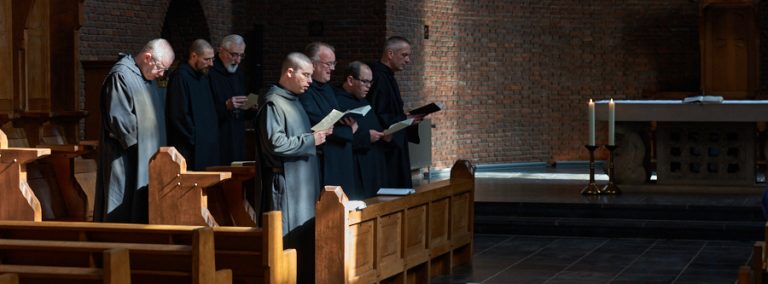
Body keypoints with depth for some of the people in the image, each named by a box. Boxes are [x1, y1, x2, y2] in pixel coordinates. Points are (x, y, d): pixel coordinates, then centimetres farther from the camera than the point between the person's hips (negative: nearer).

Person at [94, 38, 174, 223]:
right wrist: (139, 137, -12)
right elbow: (118, 118, -19)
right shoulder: (120, 76, -15)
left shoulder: (148, 77, 13)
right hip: (127, 158, -9)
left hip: (146, 159, 9)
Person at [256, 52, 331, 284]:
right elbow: (275, 143, -23)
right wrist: (311, 139, -16)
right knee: (289, 239, -7)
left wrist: (317, 134, 7)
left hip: (303, 182, 10)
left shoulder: (293, 101, 16)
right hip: (286, 183, -10)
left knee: (306, 237, 10)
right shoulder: (273, 104, -14)